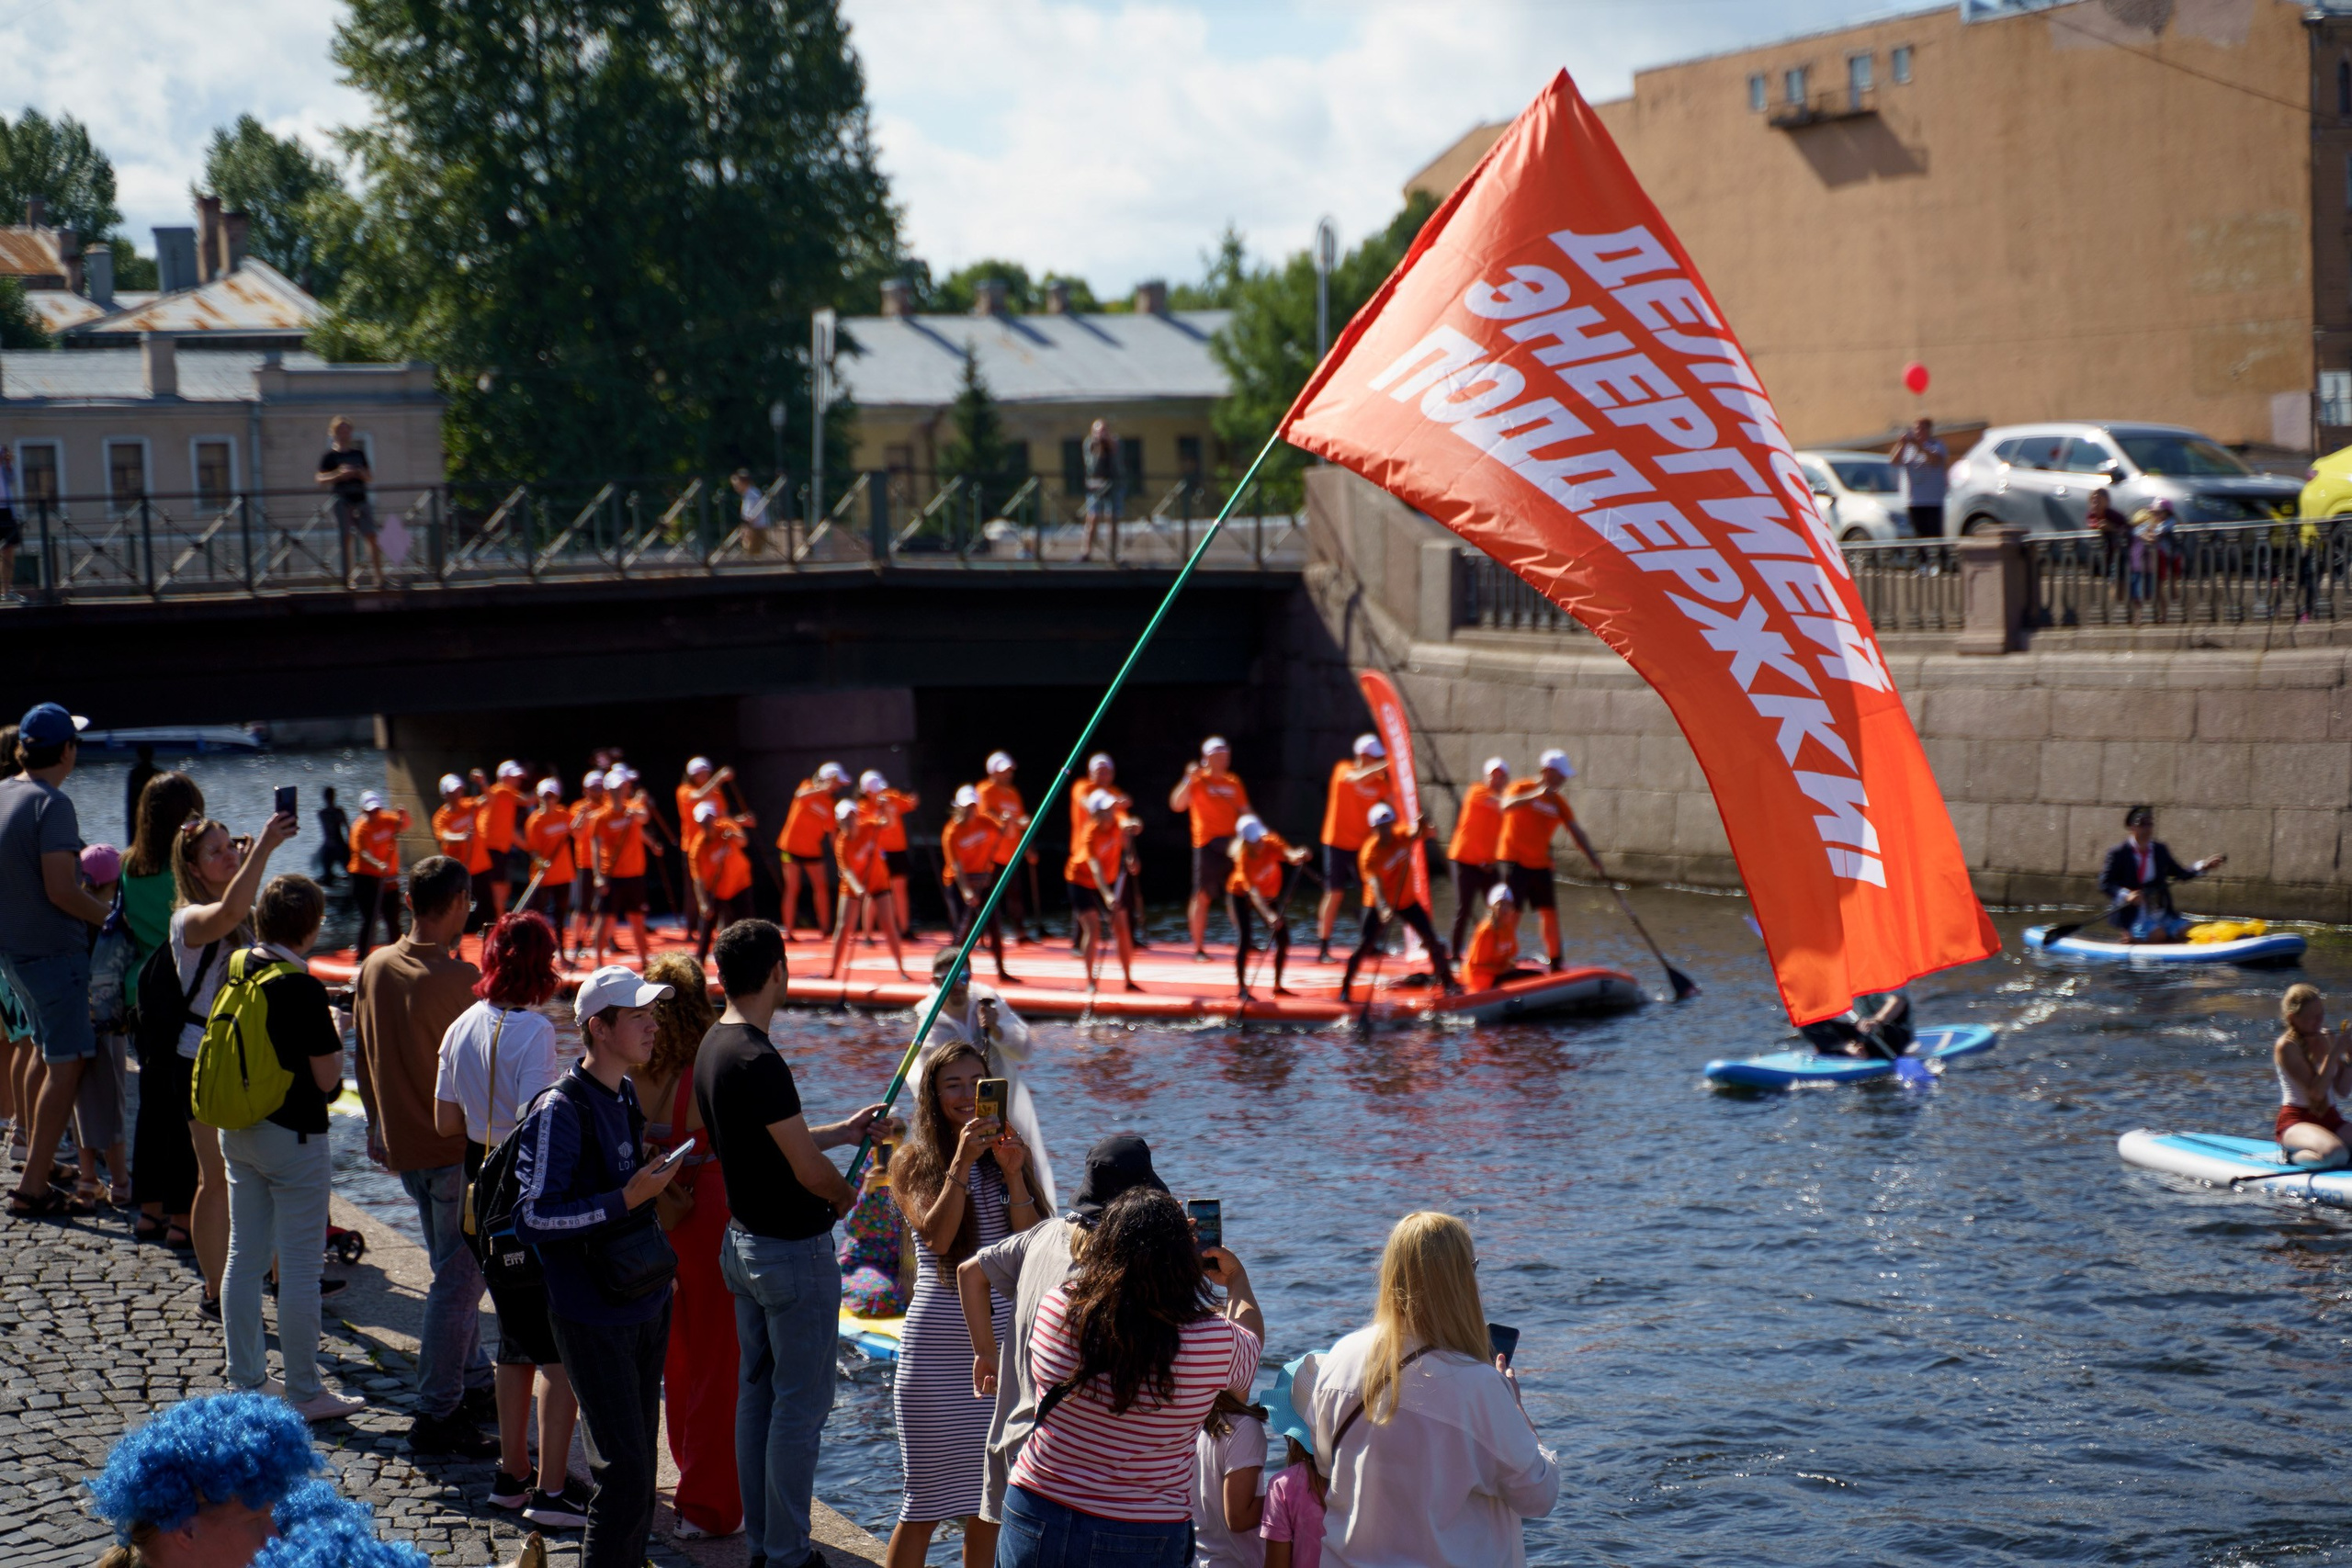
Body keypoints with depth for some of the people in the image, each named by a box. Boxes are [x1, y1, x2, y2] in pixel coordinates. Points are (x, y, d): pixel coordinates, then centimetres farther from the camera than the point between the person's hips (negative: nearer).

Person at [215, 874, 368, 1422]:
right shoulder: (302, 988, -20)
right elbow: (327, 1079, -16)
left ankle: (246, 1378, 23)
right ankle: (305, 1393, 6)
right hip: (292, 1136, -7)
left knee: (244, 1257, 15)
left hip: (237, 1130, 7)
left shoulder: (231, 967, 0)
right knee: (299, 1267, 0)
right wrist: (336, 1033, 2)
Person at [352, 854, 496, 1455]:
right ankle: (437, 1415, 0)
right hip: (457, 1149, -8)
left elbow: (364, 1060, 12)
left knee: (454, 1272, 21)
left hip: (402, 1145, 8)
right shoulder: (460, 979, -20)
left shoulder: (373, 969, 2)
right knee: (458, 1280, -1)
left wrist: (381, 1131, 23)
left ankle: (473, 1384, 31)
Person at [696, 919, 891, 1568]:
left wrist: (844, 1130, 22)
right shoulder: (757, 1061, -24)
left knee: (757, 1391, 16)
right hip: (794, 1252, -10)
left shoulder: (713, 1048, 6)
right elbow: (808, 1170, -21)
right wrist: (846, 1197, 0)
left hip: (743, 1241, 10)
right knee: (800, 1405, -1)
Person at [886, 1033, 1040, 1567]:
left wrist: (1013, 1172, -14)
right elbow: (936, 1238, -14)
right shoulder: (915, 1160, 0)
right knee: (928, 1500, 0)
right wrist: (962, 1161, -21)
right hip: (939, 1347, -3)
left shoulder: (1009, 1151, 8)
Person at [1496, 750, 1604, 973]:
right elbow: (1507, 805, -31)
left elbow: (1576, 832, 4)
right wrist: (1536, 795, -42)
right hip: (1515, 860, -6)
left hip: (1540, 863, 6)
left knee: (1550, 910, 6)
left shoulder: (1558, 802, 7)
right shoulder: (1522, 788, -9)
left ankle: (1556, 962, 15)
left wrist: (1595, 862, -4)